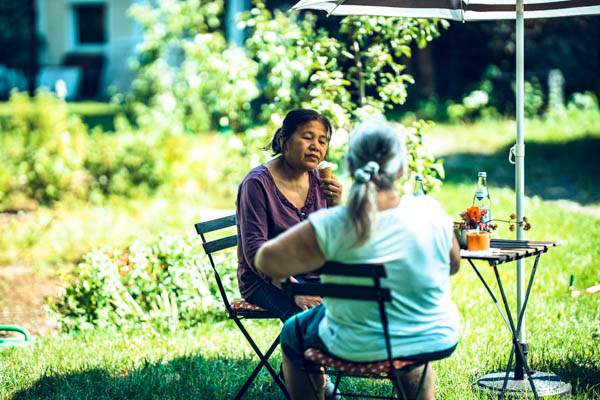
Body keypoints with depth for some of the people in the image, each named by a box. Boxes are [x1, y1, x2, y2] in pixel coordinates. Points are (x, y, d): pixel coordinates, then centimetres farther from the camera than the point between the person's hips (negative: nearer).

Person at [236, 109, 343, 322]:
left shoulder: (317, 179, 7)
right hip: (265, 281, -6)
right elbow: (255, 250, -20)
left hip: (313, 275, 6)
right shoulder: (257, 183, -13)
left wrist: (335, 205, -11)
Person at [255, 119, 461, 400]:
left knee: (293, 334, 28)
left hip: (361, 350, -3)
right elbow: (453, 265, 2)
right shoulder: (431, 213, -14)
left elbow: (265, 260, -18)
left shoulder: (330, 227, -25)